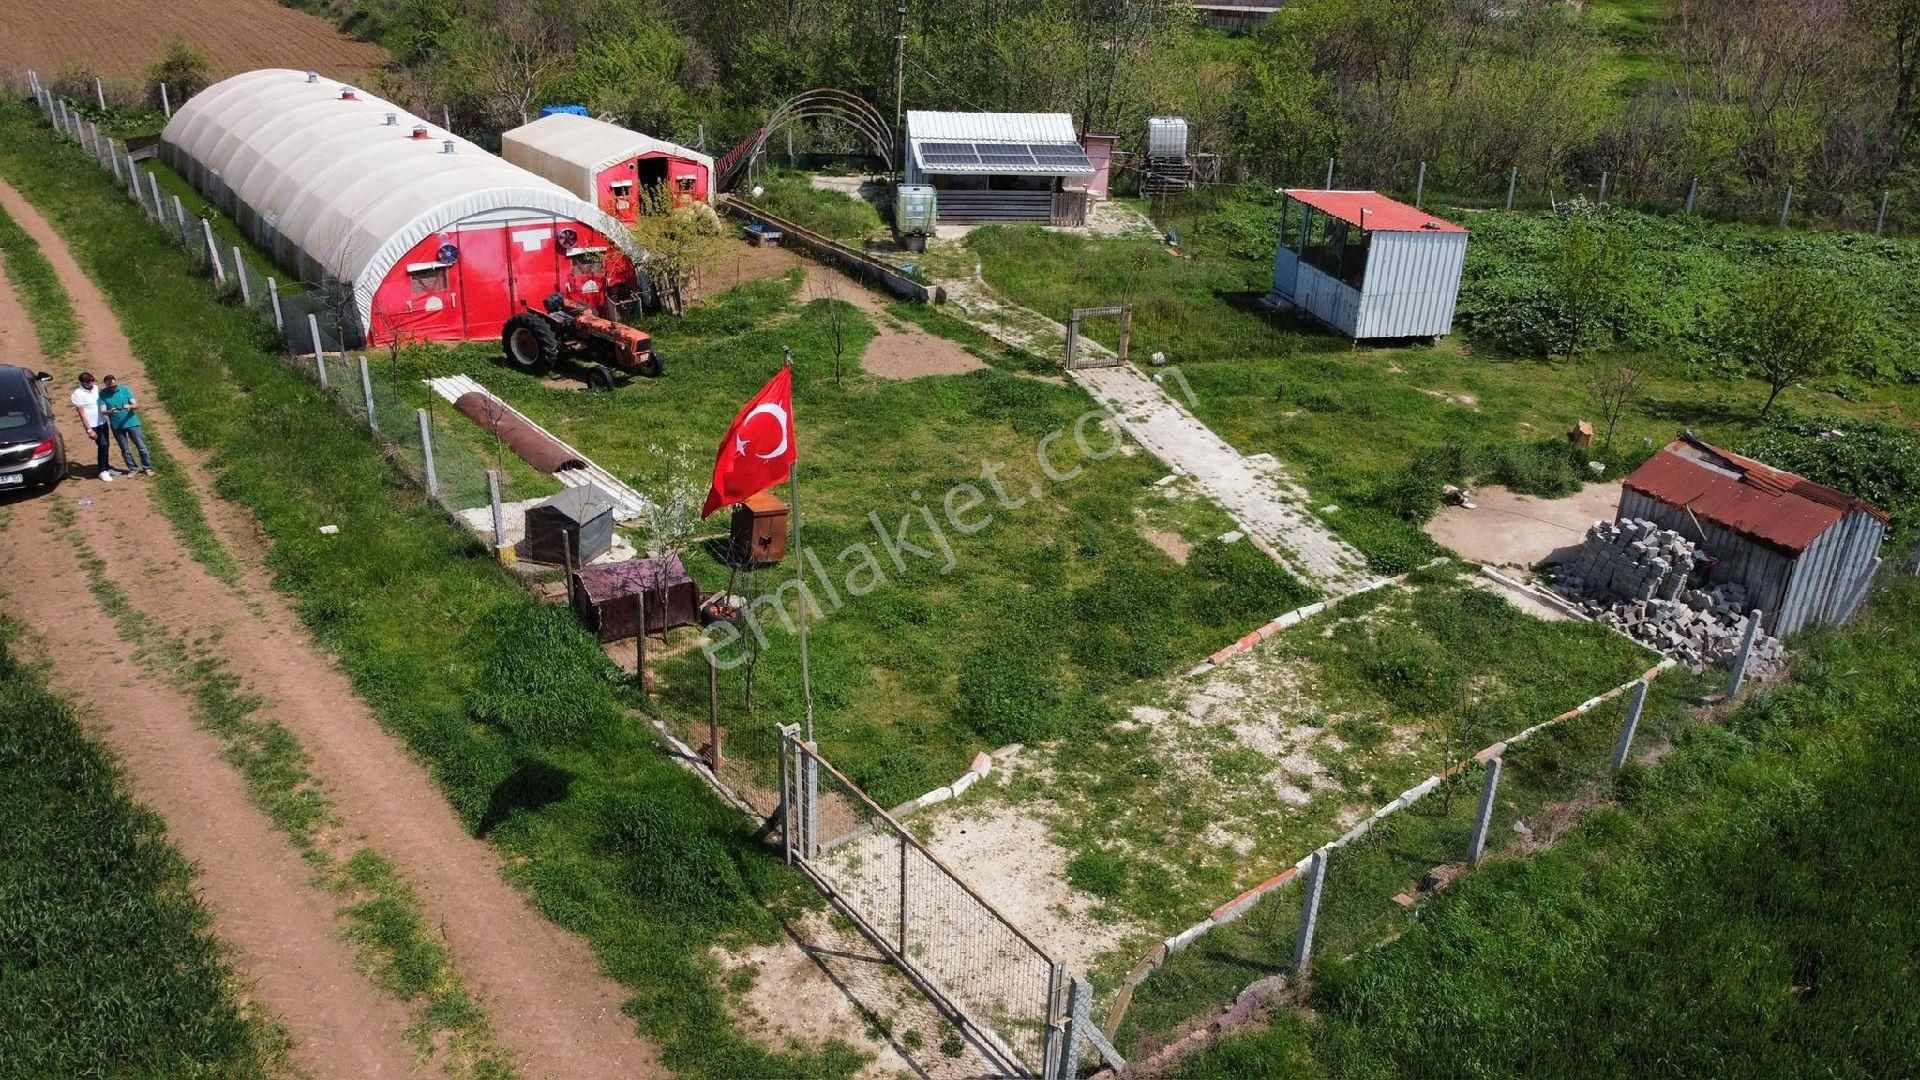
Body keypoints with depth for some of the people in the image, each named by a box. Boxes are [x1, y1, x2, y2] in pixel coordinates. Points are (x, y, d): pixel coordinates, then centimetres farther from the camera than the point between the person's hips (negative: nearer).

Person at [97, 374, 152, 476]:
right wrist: (110, 412, -33)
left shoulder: (125, 389, -3)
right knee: (125, 450, 10)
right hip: (117, 426, 0)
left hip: (131, 422, 0)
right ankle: (133, 468, 24)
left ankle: (147, 467, 16)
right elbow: (102, 410, -10)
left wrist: (130, 406, -29)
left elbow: (136, 405, -6)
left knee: (141, 446, 3)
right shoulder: (103, 394, -4)